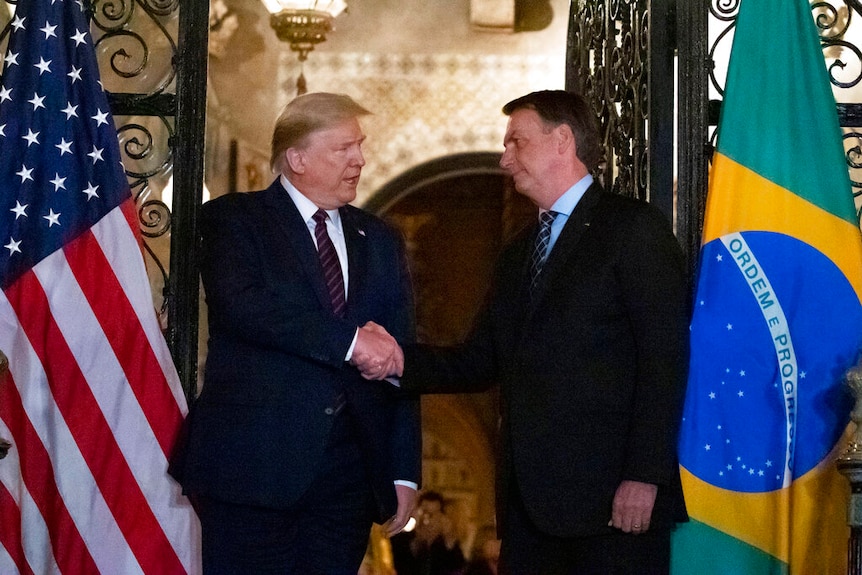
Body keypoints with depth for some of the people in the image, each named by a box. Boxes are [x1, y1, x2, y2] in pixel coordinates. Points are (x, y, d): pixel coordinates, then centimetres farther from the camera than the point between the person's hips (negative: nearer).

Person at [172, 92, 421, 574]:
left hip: (349, 472, 4)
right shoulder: (235, 220, 2)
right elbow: (240, 304, -18)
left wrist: (406, 471, 7)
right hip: (254, 462, -4)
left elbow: (400, 362, 14)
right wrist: (349, 341, -20)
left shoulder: (380, 240, 16)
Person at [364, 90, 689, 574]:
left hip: (612, 497, -7)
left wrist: (644, 476, -17)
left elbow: (664, 358, -11)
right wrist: (399, 360, -1)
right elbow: (480, 363, 16)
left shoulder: (634, 227, -2)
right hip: (529, 500, 7)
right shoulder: (519, 254, 22)